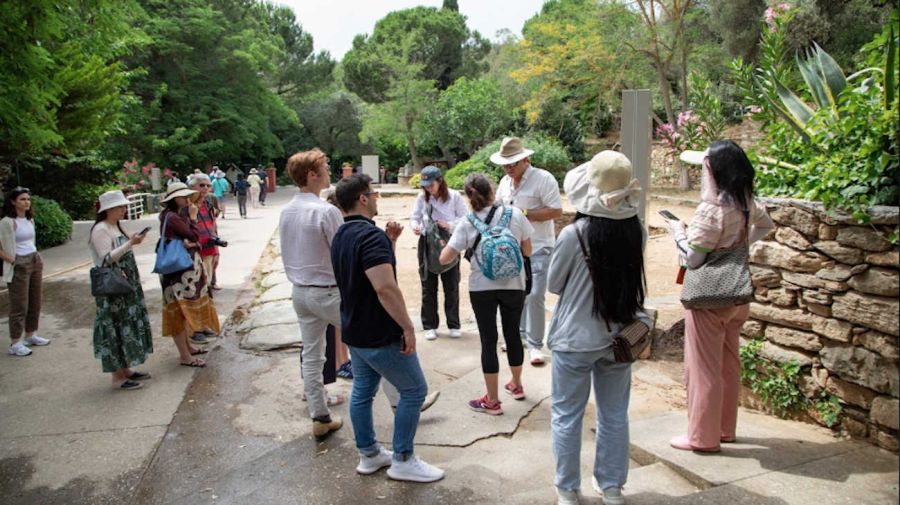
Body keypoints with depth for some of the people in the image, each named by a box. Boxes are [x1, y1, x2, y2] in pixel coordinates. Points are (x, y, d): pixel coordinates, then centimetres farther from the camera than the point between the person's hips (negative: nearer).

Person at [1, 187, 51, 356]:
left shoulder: (30, 219, 10)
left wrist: (37, 259, 13)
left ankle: (30, 336, 28)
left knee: (35, 301, 14)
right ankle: (15, 344, 3)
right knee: (19, 305, -4)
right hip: (19, 265, -8)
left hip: (35, 261, 8)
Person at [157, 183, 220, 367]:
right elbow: (194, 236, -21)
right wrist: (193, 217, -8)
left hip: (188, 267, 10)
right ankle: (185, 356, 1)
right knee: (181, 309, -4)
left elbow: (198, 239, 6)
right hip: (179, 269, -10)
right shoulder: (172, 217, -17)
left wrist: (193, 242, -16)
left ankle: (187, 346, 30)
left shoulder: (179, 215, 12)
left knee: (187, 308, 18)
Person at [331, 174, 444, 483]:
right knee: (414, 390, 4)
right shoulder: (370, 235, -24)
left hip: (354, 331, 10)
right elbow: (385, 287, -33)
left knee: (362, 391, 17)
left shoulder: (342, 236, 7)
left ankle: (368, 455, 29)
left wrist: (388, 243, 4)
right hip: (380, 335, -9)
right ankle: (403, 461, 11)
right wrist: (407, 326, -25)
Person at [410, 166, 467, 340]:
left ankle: (454, 325, 21)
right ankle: (430, 326, 18)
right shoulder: (422, 197, -3)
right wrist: (415, 226, -21)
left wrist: (449, 225, -22)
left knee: (451, 286, 9)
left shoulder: (454, 196, -8)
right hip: (427, 243, 1)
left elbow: (465, 219, -6)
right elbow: (415, 217, 1)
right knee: (428, 287, 8)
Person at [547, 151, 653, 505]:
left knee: (566, 416, 11)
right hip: (618, 336, 5)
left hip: (575, 340, -4)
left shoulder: (574, 234, -19)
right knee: (614, 416, 17)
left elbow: (553, 284, -5)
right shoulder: (636, 231, -7)